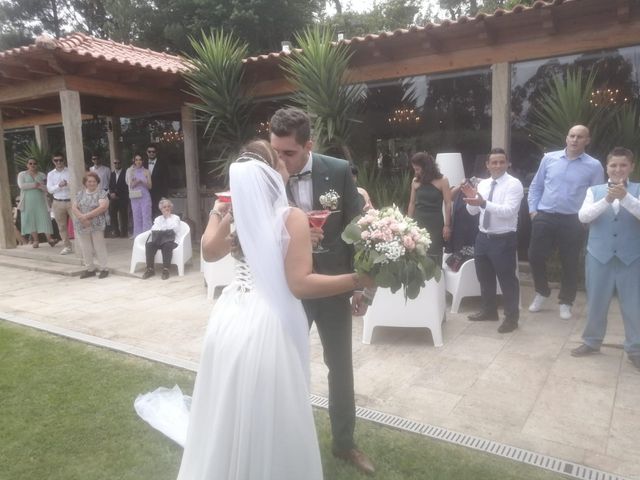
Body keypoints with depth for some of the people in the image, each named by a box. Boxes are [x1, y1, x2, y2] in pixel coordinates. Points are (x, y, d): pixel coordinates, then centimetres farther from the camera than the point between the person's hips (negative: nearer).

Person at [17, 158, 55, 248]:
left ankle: (49, 238, -11)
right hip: (28, 202, 0)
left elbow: (47, 188, 4)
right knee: (31, 220, -2)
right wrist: (33, 185, -15)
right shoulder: (22, 174, 9)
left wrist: (40, 186, -16)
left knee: (44, 219, -8)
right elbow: (21, 185, -7)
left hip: (40, 201, 0)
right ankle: (35, 240, 3)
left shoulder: (42, 175, 12)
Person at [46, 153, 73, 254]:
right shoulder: (50, 174, 7)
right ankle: (67, 246, 17)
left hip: (71, 201, -3)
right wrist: (58, 185, -16)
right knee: (62, 226, 8)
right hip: (58, 203, 3)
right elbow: (50, 190, 1)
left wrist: (68, 184, -25)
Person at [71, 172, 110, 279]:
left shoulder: (101, 193, -3)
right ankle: (90, 269, 22)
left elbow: (103, 207, -16)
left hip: (97, 226, -5)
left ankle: (103, 269, 10)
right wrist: (82, 218, -13)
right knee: (85, 249, 10)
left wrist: (87, 216, -16)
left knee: (99, 247, 0)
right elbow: (74, 207, 5)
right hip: (82, 226, 5)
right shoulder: (80, 193, 11)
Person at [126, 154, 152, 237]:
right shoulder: (130, 171, 5)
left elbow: (149, 186, 1)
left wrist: (142, 181, -16)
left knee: (146, 217, -5)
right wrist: (137, 181, -16)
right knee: (136, 217, 5)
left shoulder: (146, 171, 3)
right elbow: (130, 185, 1)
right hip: (135, 197, 1)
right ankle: (138, 236, 11)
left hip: (145, 196, -1)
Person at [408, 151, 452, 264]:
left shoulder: (442, 180, -4)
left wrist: (447, 225, -9)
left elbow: (447, 204, -4)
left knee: (434, 256, 0)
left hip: (435, 223, -3)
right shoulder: (415, 181, 6)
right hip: (418, 222, 3)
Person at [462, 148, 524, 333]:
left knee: (507, 279, 3)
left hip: (504, 239, -7)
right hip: (483, 237, 7)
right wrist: (471, 198, -12)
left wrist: (484, 203, -37)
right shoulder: (483, 184, 7)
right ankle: (489, 310, 38)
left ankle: (511, 317, 19)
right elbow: (473, 211, 9)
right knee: (484, 277, 19)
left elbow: (508, 211, -27)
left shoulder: (514, 184, -14)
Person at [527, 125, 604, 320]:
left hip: (573, 222, -1)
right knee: (535, 257, 4)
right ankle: (542, 293, 30)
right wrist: (532, 209, 3)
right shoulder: (549, 158, 5)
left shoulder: (594, 166, -1)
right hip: (544, 218, 2)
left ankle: (565, 302, 26)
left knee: (570, 265, 7)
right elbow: (535, 186, 11)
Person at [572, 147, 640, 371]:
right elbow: (583, 216, -10)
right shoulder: (595, 190, 4)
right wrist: (606, 200, -23)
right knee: (596, 302, 12)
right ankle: (592, 342, 28)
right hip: (599, 256, 1)